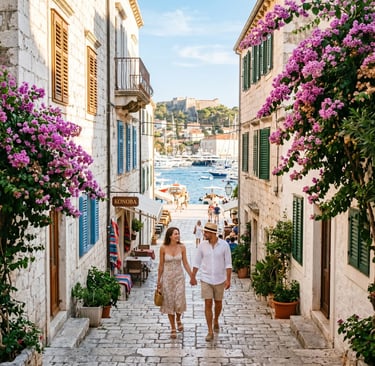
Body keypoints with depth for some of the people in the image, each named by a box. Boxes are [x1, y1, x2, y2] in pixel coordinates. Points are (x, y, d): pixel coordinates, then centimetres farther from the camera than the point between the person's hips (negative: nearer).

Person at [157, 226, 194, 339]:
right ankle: (173, 328, 17)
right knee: (169, 302, 4)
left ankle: (178, 319, 26)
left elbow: (185, 263, 4)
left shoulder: (182, 247, -2)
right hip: (167, 277, -1)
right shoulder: (163, 248, -7)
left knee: (179, 301, -7)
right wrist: (158, 280, 2)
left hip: (179, 276, 1)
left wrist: (192, 277, 1)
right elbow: (161, 265, 0)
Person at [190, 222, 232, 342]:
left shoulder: (224, 245, -10)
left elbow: (228, 263, -7)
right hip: (206, 279, 0)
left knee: (218, 303, 15)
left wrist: (228, 279, -13)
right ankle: (210, 331, 2)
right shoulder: (202, 245, -5)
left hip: (219, 279, 0)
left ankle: (216, 320, 44)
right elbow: (197, 262, 5)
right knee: (208, 304, -4)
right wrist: (193, 277, 8)